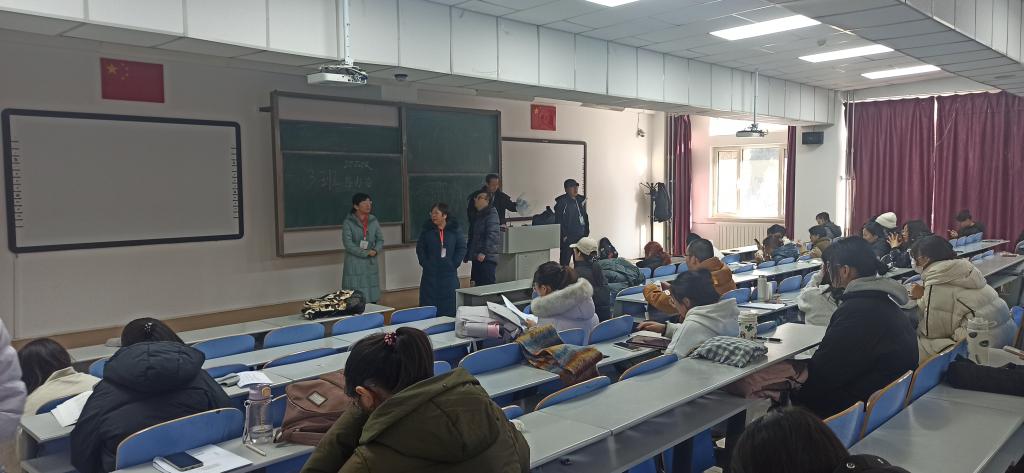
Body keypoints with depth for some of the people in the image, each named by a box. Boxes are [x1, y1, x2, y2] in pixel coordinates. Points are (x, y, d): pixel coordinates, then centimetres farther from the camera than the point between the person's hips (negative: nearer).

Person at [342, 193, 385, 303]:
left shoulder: (373, 221, 8)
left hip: (371, 264, 4)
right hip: (355, 264, -4)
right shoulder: (348, 223, -6)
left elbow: (380, 239, 9)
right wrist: (366, 253, -16)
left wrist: (375, 251, -11)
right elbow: (348, 244, -13)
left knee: (372, 297, 7)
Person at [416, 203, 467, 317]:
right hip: (430, 274, 0)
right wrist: (426, 264, -4)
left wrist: (454, 264, -5)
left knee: (449, 306, 3)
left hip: (449, 274, 0)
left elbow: (462, 248, 3)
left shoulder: (454, 231, 0)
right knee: (429, 304, 1)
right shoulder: (427, 231, 1)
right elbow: (420, 249, 5)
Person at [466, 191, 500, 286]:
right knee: (478, 285, 9)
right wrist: (467, 255, 22)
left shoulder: (491, 213, -7)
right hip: (476, 257, 9)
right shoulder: (476, 215, 19)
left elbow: (492, 234, -18)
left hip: (487, 257, -9)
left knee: (487, 285, -9)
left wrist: (484, 252, -25)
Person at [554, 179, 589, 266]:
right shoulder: (562, 202, -8)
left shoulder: (581, 200, 12)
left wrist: (586, 232, 13)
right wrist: (564, 235, -14)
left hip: (581, 237, 6)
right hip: (568, 238, -6)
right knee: (565, 261, -5)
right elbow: (558, 221, -11)